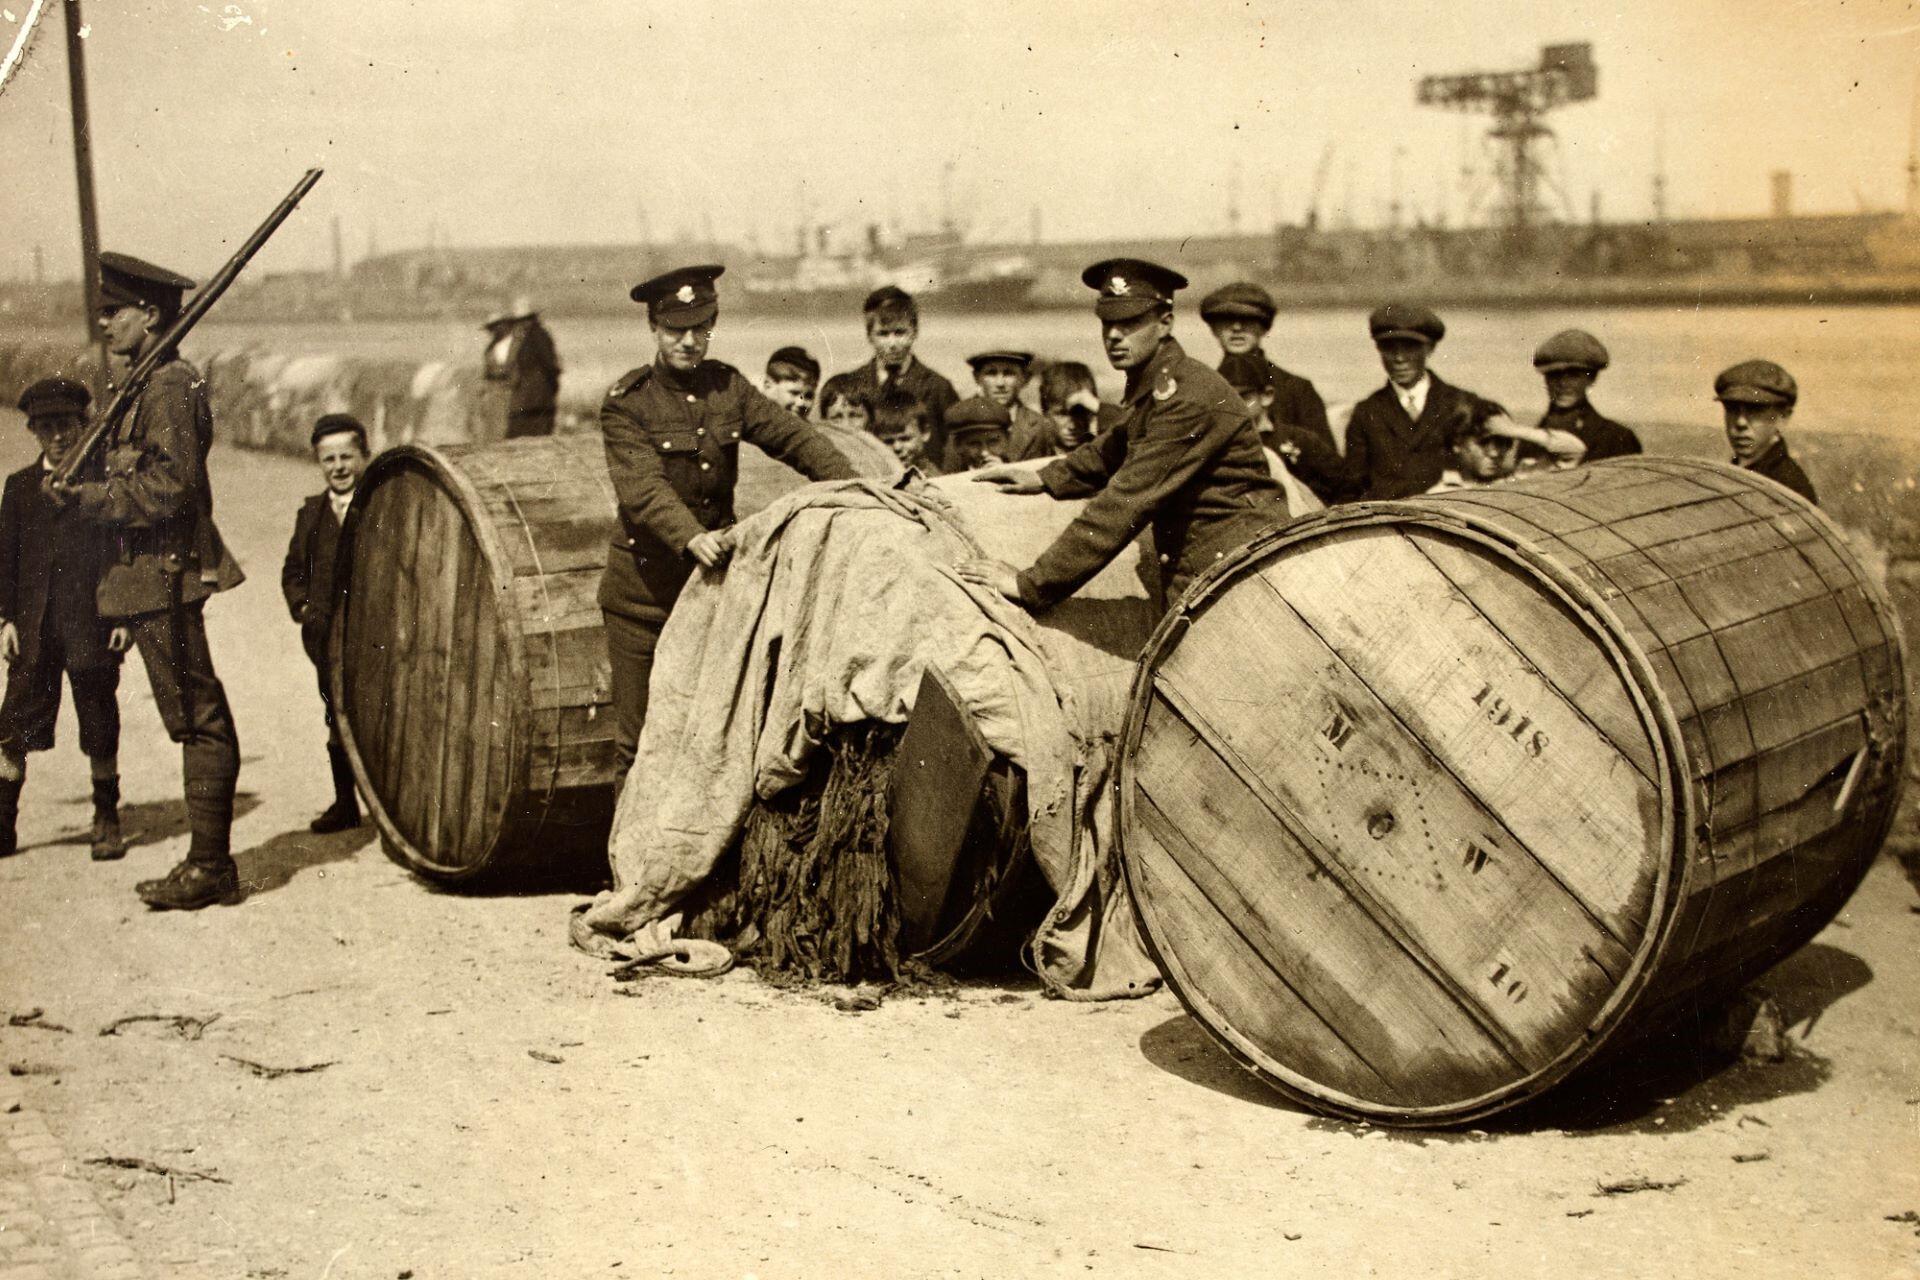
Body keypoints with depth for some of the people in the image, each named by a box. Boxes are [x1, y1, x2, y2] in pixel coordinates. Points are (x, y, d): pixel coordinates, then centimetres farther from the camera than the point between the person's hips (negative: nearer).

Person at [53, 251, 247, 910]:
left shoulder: (170, 387, -13)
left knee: (199, 722, -5)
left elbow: (170, 485, -20)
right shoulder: (151, 386, 18)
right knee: (197, 723, 12)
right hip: (153, 582, 10)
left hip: (165, 579, -10)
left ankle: (209, 867, -1)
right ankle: (209, 863, 17)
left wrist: (86, 496, -13)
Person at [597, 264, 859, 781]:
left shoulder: (727, 385, 6)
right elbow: (644, 487, -22)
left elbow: (792, 435, 3)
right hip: (644, 592, -4)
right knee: (639, 734, 1)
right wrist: (691, 538, -40)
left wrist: (848, 486, -15)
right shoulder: (626, 403, -9)